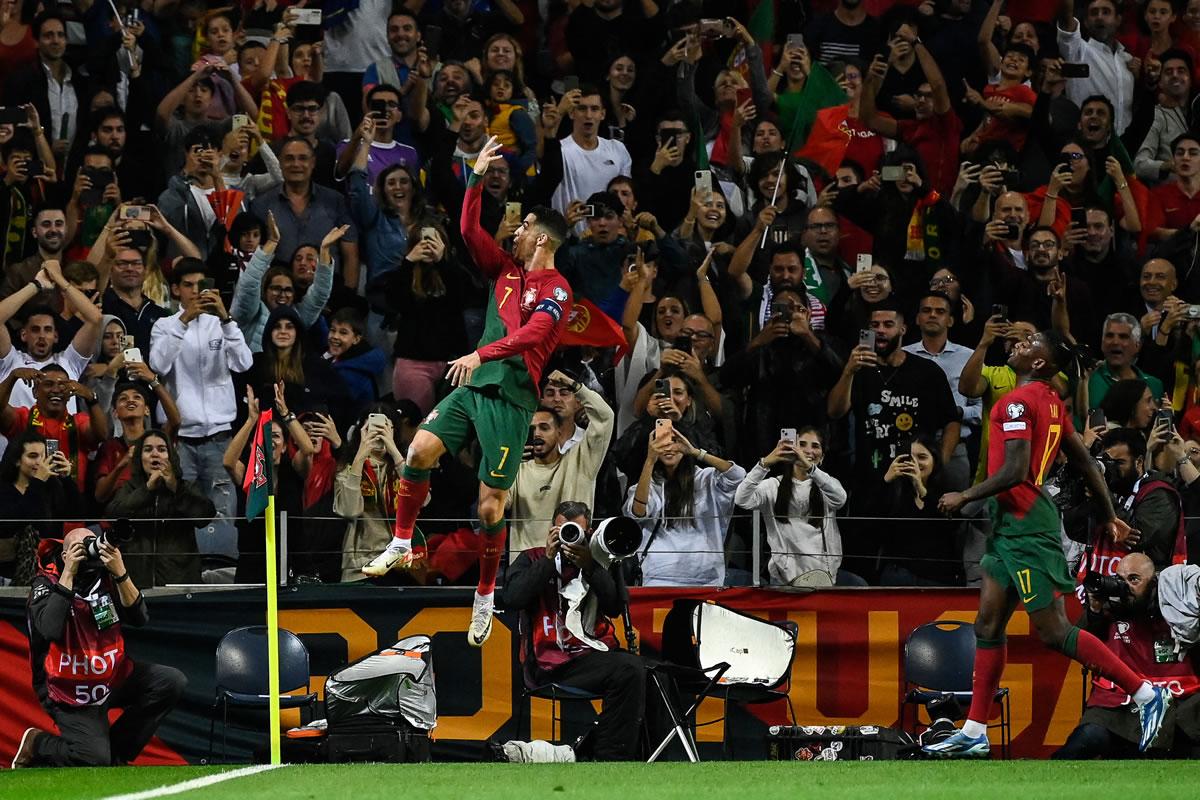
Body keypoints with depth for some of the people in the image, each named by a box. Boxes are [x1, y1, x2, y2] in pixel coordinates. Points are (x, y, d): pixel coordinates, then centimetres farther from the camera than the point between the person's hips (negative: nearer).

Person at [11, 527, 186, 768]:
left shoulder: (106, 578, -1)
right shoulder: (46, 584, -14)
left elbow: (139, 618, -12)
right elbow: (50, 630, -33)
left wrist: (121, 574, -26)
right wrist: (68, 574, -30)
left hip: (113, 677, 6)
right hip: (71, 692, -6)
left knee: (173, 682, -10)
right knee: (95, 759, -22)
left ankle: (116, 750, 0)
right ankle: (36, 743, 9)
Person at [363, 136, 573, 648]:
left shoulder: (555, 290, -8)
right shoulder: (506, 270, 15)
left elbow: (531, 334, -23)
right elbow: (469, 232, 14)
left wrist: (481, 355, -34)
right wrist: (477, 178, 5)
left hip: (511, 398, -7)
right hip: (474, 386, 7)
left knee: (490, 502, -6)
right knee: (420, 451, -12)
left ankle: (485, 596, 6)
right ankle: (402, 545, 2)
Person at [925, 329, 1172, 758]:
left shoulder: (1018, 402, -16)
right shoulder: (1052, 403, 12)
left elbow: (1014, 472, -24)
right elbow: (1086, 464, 17)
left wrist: (964, 496, -12)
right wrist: (1109, 516, 24)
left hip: (1026, 527, -10)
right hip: (1012, 526, 10)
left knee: (1055, 632, -9)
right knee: (988, 626, 10)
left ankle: (1147, 693, -7)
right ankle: (974, 734, 12)